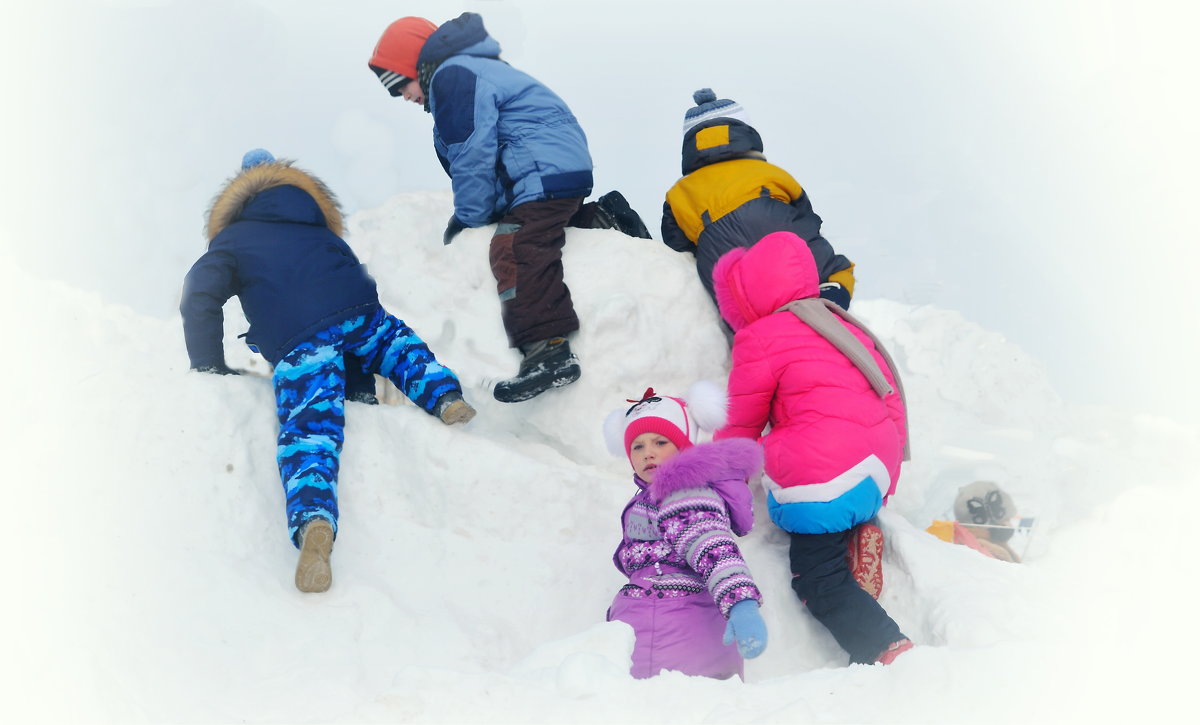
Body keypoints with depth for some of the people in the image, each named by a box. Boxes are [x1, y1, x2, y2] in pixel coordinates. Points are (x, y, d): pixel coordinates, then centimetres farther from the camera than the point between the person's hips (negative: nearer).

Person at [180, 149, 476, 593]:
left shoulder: (230, 240, 22)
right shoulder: (318, 228, 35)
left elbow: (199, 300, 7)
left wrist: (211, 367, 15)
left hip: (298, 343, -4)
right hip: (360, 318, 4)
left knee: (309, 430, -16)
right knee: (397, 343, 33)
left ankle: (313, 521, -43)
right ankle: (444, 394, 6)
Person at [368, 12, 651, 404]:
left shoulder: (452, 76, -9)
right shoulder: (474, 70, 25)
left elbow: (473, 158, -14)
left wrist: (469, 219, -4)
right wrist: (467, 215, 20)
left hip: (546, 172, -11)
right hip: (563, 169, 11)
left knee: (515, 252, -25)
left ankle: (550, 351, -38)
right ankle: (601, 218, 21)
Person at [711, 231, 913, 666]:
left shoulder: (759, 338, 0)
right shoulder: (842, 325, 23)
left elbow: (742, 429, 9)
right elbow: (891, 399, 26)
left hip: (822, 476, -8)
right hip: (877, 473, 8)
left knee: (819, 581, -3)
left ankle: (886, 650, -18)